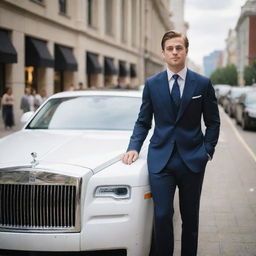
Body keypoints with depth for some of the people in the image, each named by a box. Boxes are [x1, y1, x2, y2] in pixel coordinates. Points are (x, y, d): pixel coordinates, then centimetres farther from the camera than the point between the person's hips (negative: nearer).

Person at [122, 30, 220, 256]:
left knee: (190, 217, 10)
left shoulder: (203, 84, 2)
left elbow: (213, 122, 8)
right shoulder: (152, 84, 5)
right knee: (162, 215, -4)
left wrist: (207, 151, -1)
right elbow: (143, 122, 10)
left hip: (192, 159, 0)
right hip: (161, 159, 0)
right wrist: (134, 147, -3)